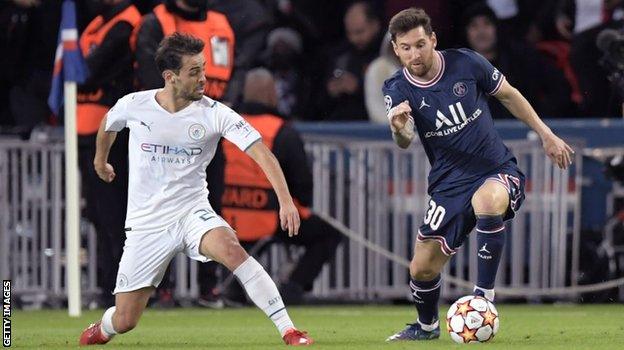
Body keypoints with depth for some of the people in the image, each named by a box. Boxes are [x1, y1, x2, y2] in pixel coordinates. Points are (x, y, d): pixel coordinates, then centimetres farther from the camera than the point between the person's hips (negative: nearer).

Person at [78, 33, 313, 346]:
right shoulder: (133, 106, -7)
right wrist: (100, 159, 36)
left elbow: (261, 153, -18)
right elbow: (108, 125, 18)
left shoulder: (214, 113, -11)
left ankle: (288, 331, -32)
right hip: (146, 223, 1)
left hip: (192, 212, -1)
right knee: (124, 322, 1)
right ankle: (101, 330, 40)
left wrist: (286, 200, -32)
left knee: (231, 249, -35)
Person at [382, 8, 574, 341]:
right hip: (449, 185, 3)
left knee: (487, 201, -39)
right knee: (422, 268, 3)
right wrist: (399, 128, -50)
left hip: (498, 171, -3)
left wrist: (547, 135, 9)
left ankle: (484, 295, -25)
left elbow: (509, 95, 7)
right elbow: (404, 142, -26)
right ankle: (427, 326, 37)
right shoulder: (398, 89, -9)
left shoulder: (466, 63, -10)